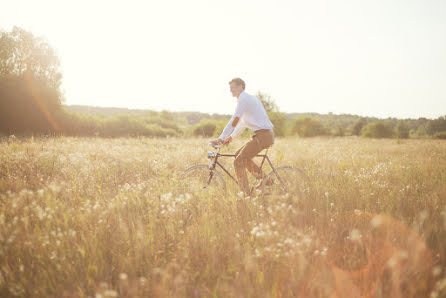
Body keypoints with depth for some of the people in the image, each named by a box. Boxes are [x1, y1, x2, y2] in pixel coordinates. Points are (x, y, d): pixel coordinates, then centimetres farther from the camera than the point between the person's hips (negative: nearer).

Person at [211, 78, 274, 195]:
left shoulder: (244, 99, -11)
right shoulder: (249, 98, 20)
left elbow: (234, 121, -16)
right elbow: (243, 122, 27)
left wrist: (220, 138, -13)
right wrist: (231, 137, 26)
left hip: (263, 136, -10)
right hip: (266, 134, 10)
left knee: (238, 162, -10)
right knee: (239, 154, 19)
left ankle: (246, 194, -8)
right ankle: (265, 179, 20)